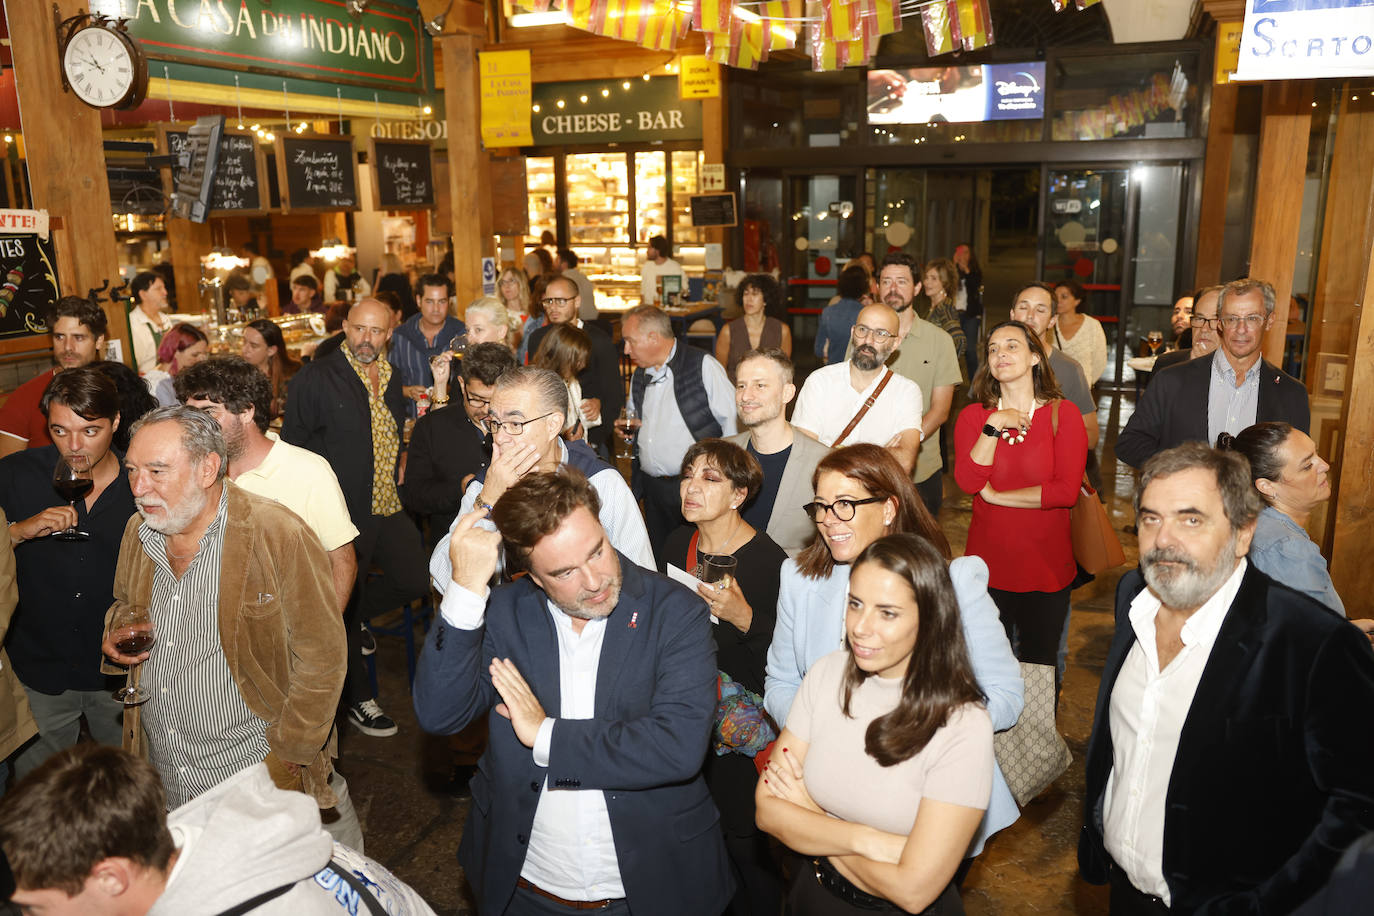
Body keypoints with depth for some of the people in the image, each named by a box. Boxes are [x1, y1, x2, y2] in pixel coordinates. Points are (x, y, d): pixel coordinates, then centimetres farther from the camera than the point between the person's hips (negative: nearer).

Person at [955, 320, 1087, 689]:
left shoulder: (1063, 415, -3)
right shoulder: (973, 416, 2)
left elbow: (1067, 490, -15)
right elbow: (968, 481, -12)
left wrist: (996, 496, -12)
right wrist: (993, 426, -17)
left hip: (1046, 568, -1)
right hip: (988, 566, 1)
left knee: (1040, 664, 13)